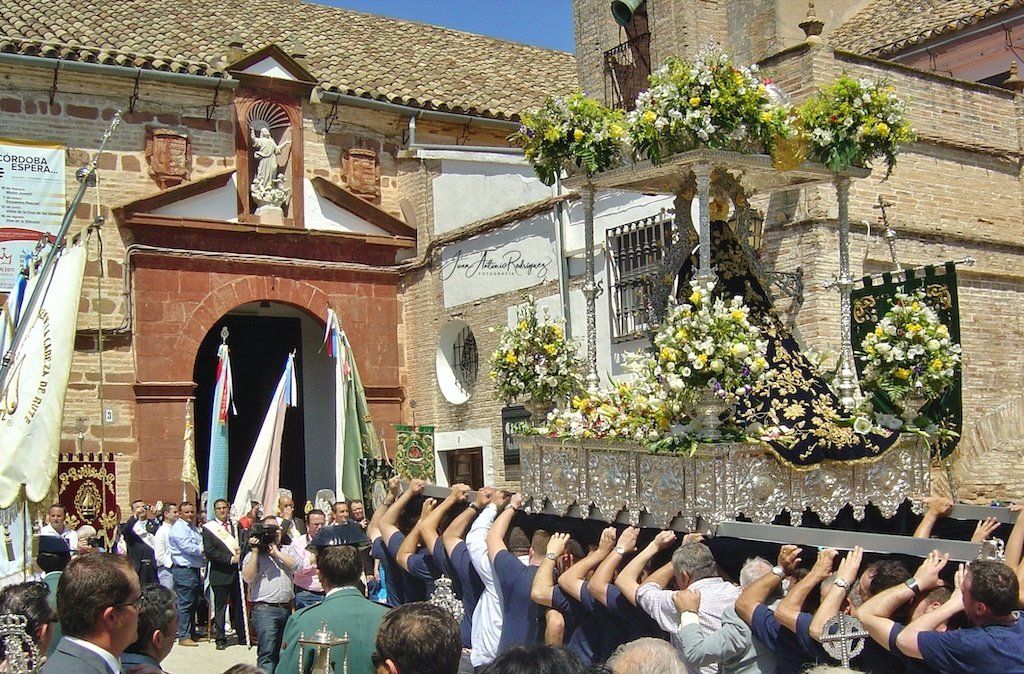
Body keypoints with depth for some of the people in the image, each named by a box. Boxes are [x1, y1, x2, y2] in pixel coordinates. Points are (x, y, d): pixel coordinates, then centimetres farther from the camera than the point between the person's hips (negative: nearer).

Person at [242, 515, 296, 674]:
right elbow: (248, 578, -11)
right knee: (267, 653, -12)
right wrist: (255, 552, -13)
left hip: (286, 608, 5)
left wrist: (276, 552, -5)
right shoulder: (253, 555, 3)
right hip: (264, 609, -5)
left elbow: (295, 565, -2)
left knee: (282, 652, 12)